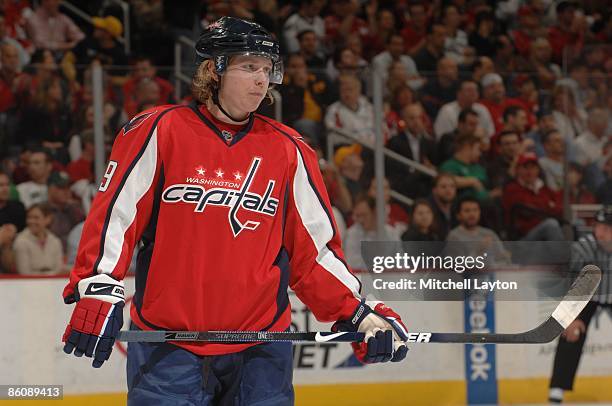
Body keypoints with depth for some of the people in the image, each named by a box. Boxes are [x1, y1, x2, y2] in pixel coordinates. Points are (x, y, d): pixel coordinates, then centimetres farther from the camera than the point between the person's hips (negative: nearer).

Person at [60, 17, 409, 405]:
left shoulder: (289, 151, 6)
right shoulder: (159, 132, -3)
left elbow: (315, 247, 10)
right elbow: (113, 215, -2)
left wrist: (361, 315, 1)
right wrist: (98, 291, -13)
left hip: (260, 351, 3)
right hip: (166, 347, -2)